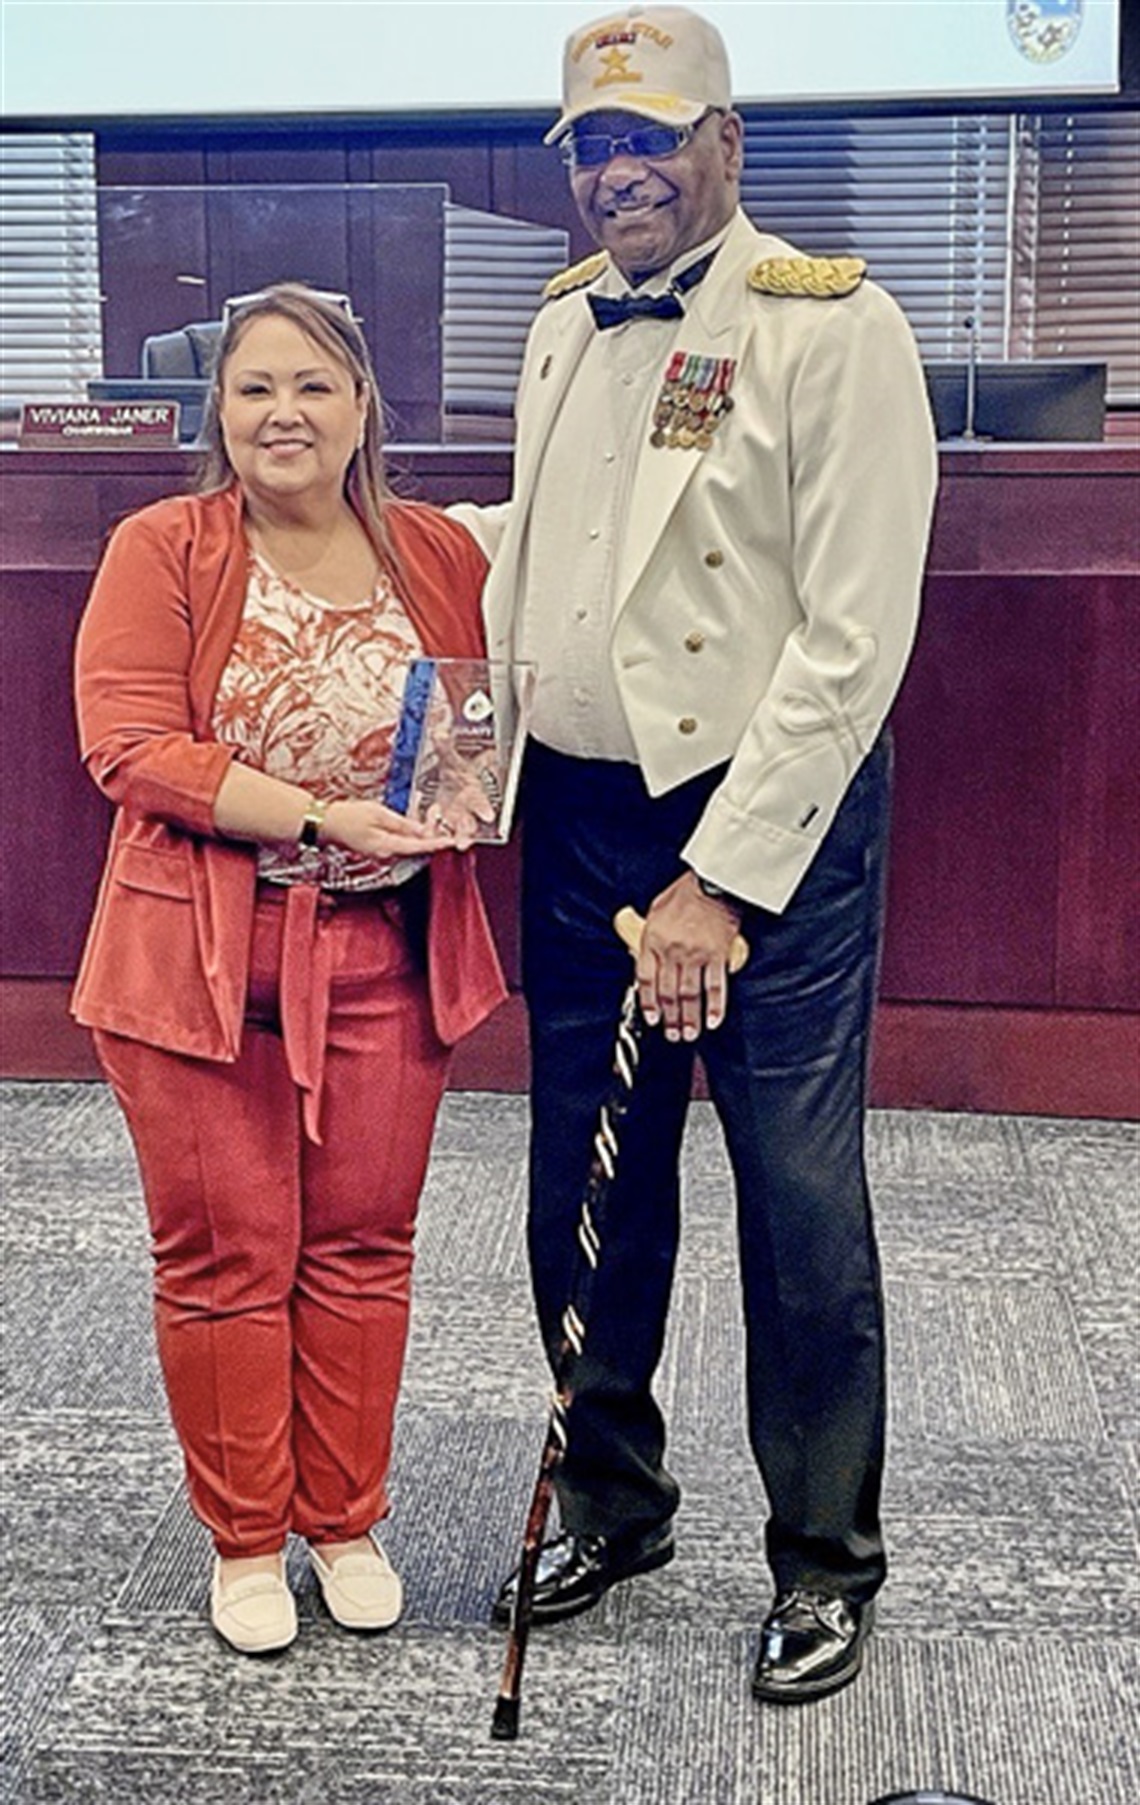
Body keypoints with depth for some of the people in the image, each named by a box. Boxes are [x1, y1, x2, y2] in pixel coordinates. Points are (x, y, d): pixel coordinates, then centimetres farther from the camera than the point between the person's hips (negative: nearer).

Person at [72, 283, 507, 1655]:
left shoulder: (439, 557, 5)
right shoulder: (161, 551, -4)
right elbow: (129, 746, -13)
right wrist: (320, 817, -22)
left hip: (382, 959, 3)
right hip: (200, 961, -2)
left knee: (363, 1246, 11)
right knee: (224, 1258, 6)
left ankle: (346, 1523, 30)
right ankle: (244, 1541, 24)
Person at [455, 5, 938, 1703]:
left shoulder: (831, 325, -11)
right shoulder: (563, 323, 10)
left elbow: (853, 640, -17)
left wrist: (721, 880, -19)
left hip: (772, 807, -6)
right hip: (581, 811, 6)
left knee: (799, 1202, 4)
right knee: (587, 1183, 14)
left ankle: (826, 1557, 24)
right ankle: (612, 1499, 36)